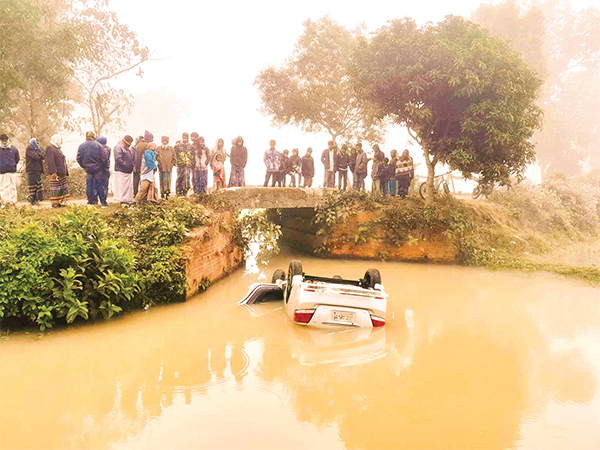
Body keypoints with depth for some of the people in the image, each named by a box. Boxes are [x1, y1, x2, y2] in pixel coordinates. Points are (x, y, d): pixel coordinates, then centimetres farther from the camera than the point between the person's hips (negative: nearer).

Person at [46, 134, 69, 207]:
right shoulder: (50, 149, -8)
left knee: (64, 188, 11)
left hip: (62, 174, 10)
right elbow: (50, 162, -18)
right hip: (55, 173, -10)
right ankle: (54, 203, -5)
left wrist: (66, 173, 24)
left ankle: (61, 201, 17)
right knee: (55, 189, -8)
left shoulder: (58, 149, 24)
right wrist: (53, 172, -26)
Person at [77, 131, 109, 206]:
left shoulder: (81, 146, 0)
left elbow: (78, 159, 3)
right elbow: (103, 158, -9)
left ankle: (90, 200, 11)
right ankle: (103, 201, 4)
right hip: (98, 169, -2)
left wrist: (84, 166, 15)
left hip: (88, 169, 2)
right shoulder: (98, 145, -8)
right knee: (99, 185, 2)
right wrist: (103, 167, 4)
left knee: (89, 185, 10)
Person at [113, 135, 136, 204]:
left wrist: (133, 165, 8)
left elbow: (133, 158, 26)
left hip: (129, 171, 9)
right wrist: (126, 166, -17)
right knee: (121, 186, -8)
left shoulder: (131, 149, 18)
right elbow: (118, 159, -19)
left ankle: (128, 200, 17)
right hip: (121, 171, -9)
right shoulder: (118, 147, -9)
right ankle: (122, 200, -7)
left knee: (129, 186, 11)